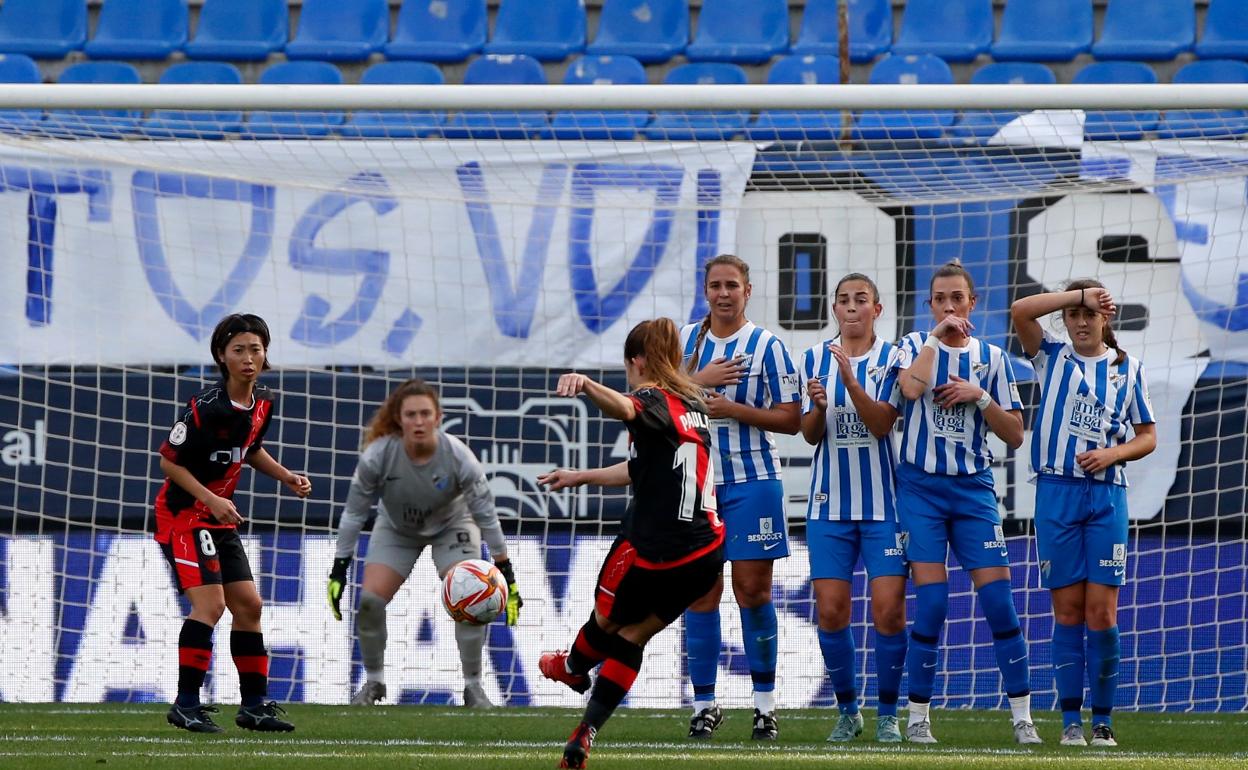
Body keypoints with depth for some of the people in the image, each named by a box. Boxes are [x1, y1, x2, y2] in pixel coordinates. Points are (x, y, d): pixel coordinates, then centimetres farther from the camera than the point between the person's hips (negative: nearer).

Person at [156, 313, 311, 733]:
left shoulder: (262, 403, 2)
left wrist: (286, 476, 7)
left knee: (248, 604, 8)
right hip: (183, 514, -8)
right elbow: (169, 461, -16)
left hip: (221, 518, 8)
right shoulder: (205, 407, -22)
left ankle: (254, 703, 17)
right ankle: (186, 704, -12)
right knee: (209, 603, -18)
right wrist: (210, 499, -23)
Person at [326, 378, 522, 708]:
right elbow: (354, 513, -20)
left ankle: (473, 686, -1)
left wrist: (507, 576, -21)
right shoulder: (378, 455, -31)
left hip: (451, 526, -1)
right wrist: (338, 572, -18)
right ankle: (373, 682, 8)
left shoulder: (458, 456, -32)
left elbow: (486, 515, -22)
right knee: (369, 600, -14)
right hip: (396, 529, 1)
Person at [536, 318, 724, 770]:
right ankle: (586, 733, 12)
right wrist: (581, 477, 40)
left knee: (607, 619, 23)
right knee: (633, 635, 16)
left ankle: (573, 668, 50)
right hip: (707, 551, 8)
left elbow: (623, 408, -37)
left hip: (654, 547, -8)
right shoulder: (691, 404, 18)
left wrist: (584, 385, -57)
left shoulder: (654, 401, -9)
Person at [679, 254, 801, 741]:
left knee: (753, 591, -4)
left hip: (751, 480, -3)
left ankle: (764, 703, 5)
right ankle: (704, 705, 7)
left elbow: (791, 418, -4)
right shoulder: (684, 340, 9)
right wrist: (699, 380, -9)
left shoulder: (767, 346, -1)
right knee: (701, 593, 1)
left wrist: (732, 408, -14)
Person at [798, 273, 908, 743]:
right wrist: (818, 407, -17)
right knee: (830, 611, -3)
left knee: (889, 609, -9)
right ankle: (847, 710, 13)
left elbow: (881, 423, -13)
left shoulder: (891, 359, -1)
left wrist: (850, 377, -26)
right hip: (830, 503, 2)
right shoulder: (815, 359, 7)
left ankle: (888, 713, 5)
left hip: (883, 501, -2)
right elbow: (810, 435, 4)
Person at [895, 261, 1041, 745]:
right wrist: (937, 337, -12)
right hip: (920, 487, -1)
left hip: (973, 488, 1)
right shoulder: (916, 346, 5)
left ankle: (1022, 716, 0)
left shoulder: (992, 358, 8)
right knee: (931, 601, -8)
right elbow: (911, 386, -20)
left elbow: (1015, 436, 6)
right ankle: (918, 715, 2)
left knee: (997, 596, -6)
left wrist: (980, 397, -8)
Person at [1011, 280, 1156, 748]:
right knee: (1067, 610, -1)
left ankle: (1103, 721, 2)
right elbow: (1020, 312, -8)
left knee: (1102, 612, -4)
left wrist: (1112, 453, -6)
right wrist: (1078, 294, -9)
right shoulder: (1053, 357, 9)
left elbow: (1147, 437, 12)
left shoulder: (1127, 368, 12)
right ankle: (1071, 721, 3)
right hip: (1057, 493, 0)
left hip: (1107, 494, 0)